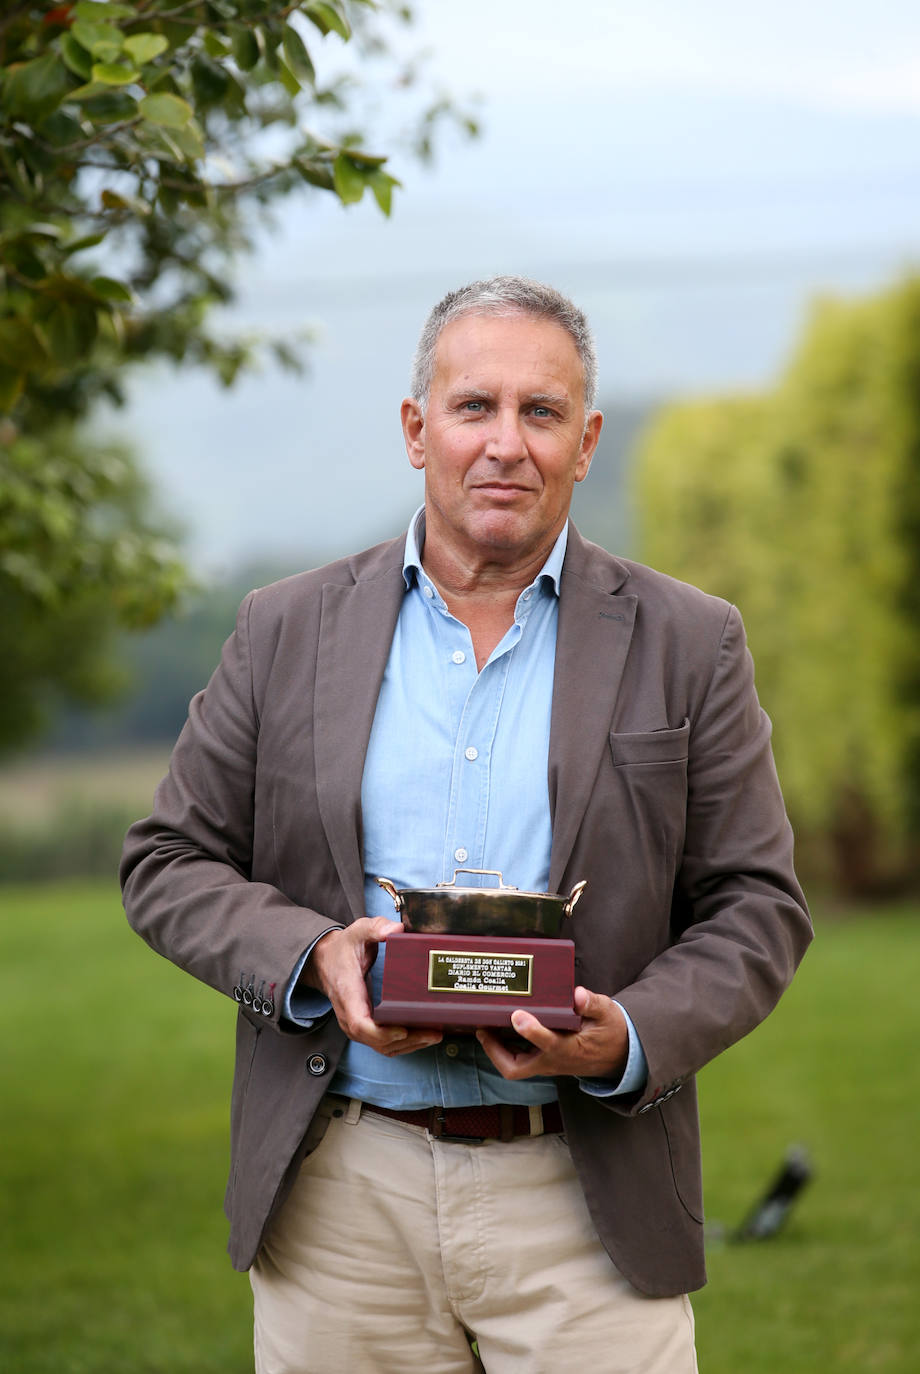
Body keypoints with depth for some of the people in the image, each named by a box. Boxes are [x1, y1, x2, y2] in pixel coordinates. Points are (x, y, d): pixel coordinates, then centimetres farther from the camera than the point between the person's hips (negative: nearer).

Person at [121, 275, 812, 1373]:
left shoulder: (686, 645, 5)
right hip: (340, 1195, 1)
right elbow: (170, 865, 9)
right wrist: (311, 958, -10)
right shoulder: (289, 630, 8)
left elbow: (756, 908, 5)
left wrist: (629, 1040, -13)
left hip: (585, 1199, -1)